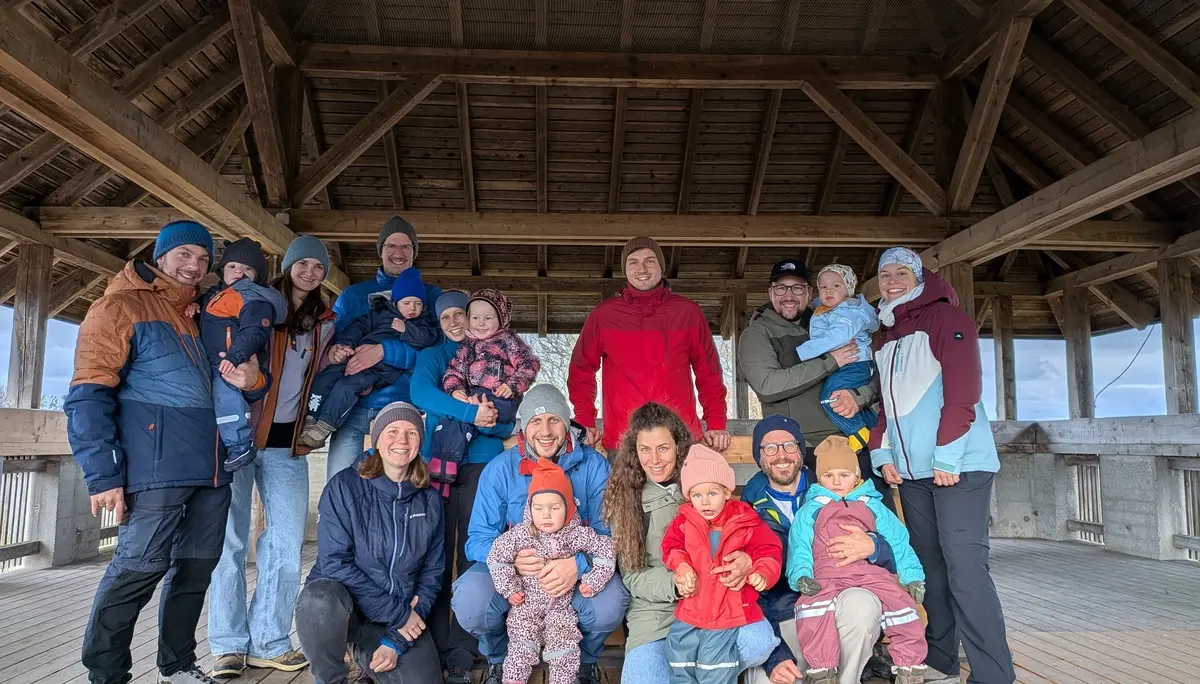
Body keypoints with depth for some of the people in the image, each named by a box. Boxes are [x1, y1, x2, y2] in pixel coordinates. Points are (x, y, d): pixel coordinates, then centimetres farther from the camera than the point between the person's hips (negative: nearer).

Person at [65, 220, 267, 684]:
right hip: (158, 467, -7)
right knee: (139, 567, -7)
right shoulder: (121, 307, 0)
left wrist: (253, 381, 2)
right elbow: (89, 396, -7)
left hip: (211, 466, 7)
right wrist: (103, 473, -15)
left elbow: (226, 388, 28)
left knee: (197, 566, 11)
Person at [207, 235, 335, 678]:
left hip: (287, 445, 4)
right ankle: (229, 645, 9)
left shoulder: (325, 325, 14)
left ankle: (268, 642, 10)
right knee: (231, 539, -1)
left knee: (288, 542, 0)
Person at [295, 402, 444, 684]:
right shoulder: (345, 486, -8)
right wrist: (397, 614, -17)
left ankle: (368, 654, 15)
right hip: (342, 602, -3)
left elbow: (431, 573, 4)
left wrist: (397, 640, -8)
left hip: (405, 616, 3)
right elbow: (334, 562, -14)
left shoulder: (430, 501, 2)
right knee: (320, 598, -35)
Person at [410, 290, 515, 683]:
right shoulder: (432, 356, 12)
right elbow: (421, 393, -10)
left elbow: (510, 420, 4)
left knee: (472, 556, -1)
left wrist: (488, 418, -17)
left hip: (482, 464, 0)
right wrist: (471, 412, -20)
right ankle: (434, 648, 9)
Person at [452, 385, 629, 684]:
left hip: (577, 573, 0)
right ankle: (498, 660, 8)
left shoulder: (593, 466, -9)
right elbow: (478, 539, -8)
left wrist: (578, 565, -33)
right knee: (469, 602, -29)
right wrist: (510, 559, -31)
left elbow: (608, 533, -11)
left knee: (610, 604, -31)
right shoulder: (500, 469, -7)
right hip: (511, 570, 1)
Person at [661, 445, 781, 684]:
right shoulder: (684, 522, 3)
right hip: (689, 613, 3)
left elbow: (768, 551, -6)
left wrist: (762, 573, -25)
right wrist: (682, 566, -17)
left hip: (730, 615, -3)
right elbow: (671, 546, 2)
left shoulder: (746, 523, -4)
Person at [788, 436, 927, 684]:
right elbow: (799, 547, 6)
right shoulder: (809, 510, 19)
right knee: (810, 607, -31)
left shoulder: (872, 506, 24)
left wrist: (913, 576, 3)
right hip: (826, 575, -2)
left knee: (902, 604, -21)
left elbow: (898, 542, 16)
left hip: (870, 571, 2)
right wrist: (801, 575, -13)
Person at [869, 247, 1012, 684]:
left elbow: (963, 389, -12)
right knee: (929, 565, 9)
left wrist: (946, 456, -17)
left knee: (963, 566, -11)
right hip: (911, 469, 7)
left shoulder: (946, 317, -3)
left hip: (957, 465, -7)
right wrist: (882, 453, 8)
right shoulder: (885, 337, 19)